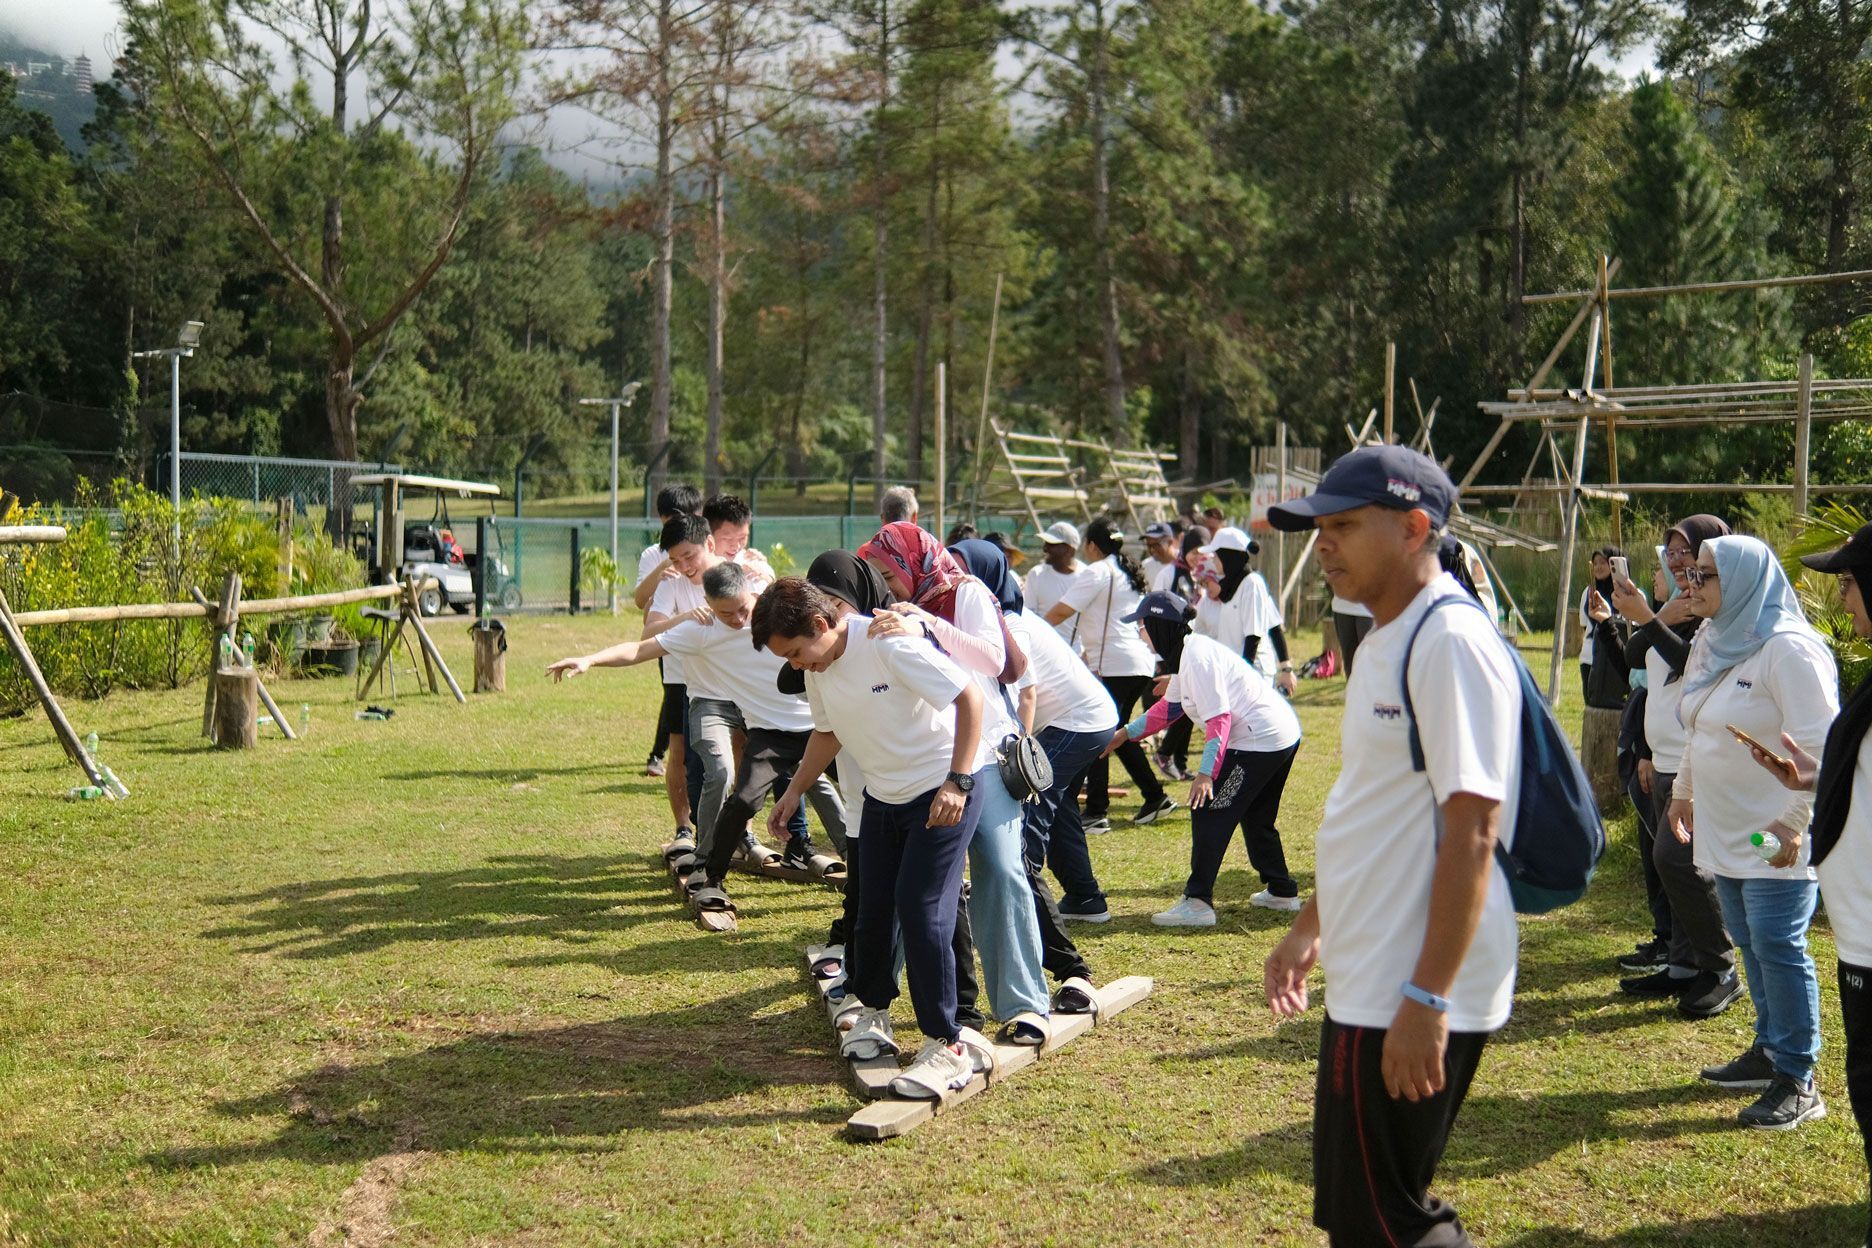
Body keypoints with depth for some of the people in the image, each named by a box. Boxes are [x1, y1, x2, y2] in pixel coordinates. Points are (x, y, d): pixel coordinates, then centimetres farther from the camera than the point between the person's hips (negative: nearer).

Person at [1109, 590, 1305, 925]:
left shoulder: (1196, 658, -19)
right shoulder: (1185, 653, 12)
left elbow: (1219, 718, -25)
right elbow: (1169, 708, 21)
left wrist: (1206, 773, -30)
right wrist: (1124, 734, 22)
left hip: (1259, 740, -11)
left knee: (1208, 811, -8)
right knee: (1256, 816, 24)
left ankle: (1198, 903, -8)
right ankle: (1281, 892, 34)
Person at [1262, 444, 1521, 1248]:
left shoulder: (1450, 642, -17)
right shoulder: (1385, 639, 13)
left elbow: (1471, 831, -23)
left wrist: (1425, 999, -25)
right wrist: (1311, 926, 23)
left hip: (1416, 1002, -10)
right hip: (1365, 983, 10)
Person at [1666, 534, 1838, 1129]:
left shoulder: (1788, 649, -18)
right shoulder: (1713, 641, 10)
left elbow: (1820, 746, -21)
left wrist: (1794, 823, -23)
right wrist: (1684, 791, 26)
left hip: (1778, 840, -8)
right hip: (1727, 833, 8)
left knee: (1777, 947, -6)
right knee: (1752, 944, 15)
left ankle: (1798, 1082, 3)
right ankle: (1769, 1051, 28)